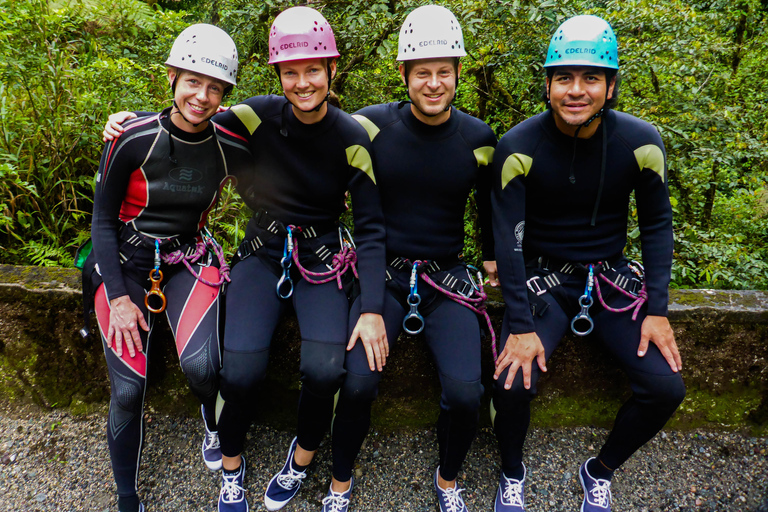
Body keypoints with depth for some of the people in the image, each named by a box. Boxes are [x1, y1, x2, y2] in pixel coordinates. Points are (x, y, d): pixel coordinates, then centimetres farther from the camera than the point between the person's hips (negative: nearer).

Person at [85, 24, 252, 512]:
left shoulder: (231, 149, -8)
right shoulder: (132, 139, -13)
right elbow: (103, 219, -5)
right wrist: (119, 297, -9)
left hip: (189, 260, 1)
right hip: (125, 262, 0)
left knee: (201, 364, -25)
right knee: (128, 389, -10)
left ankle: (217, 430, 12)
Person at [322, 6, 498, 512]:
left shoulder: (479, 138, 1)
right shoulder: (371, 125, -4)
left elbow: (492, 211, 13)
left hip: (447, 278, 1)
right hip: (383, 273, -1)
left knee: (466, 392, -18)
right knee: (358, 382, -22)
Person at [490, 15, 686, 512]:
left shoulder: (640, 142, -8)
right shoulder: (519, 147, -15)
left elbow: (657, 224, 2)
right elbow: (508, 237, -14)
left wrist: (657, 310, -4)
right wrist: (521, 325, -19)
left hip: (611, 276, 3)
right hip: (543, 278, -2)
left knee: (666, 387, -11)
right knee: (513, 383, -23)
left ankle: (601, 471, 18)